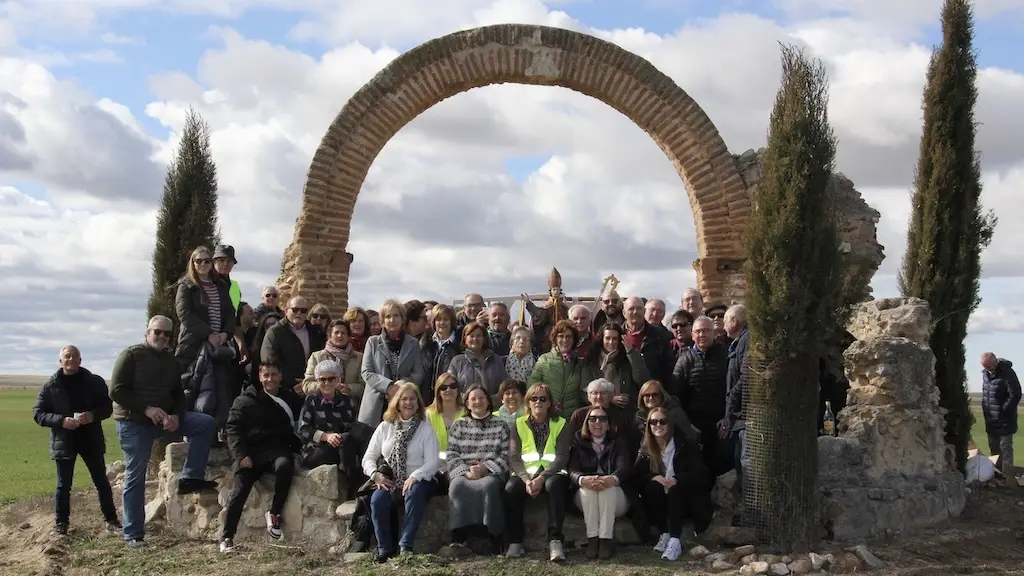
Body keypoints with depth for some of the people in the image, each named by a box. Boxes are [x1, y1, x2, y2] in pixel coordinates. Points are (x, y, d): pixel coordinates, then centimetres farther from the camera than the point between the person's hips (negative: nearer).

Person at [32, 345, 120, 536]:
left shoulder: (95, 382, 1)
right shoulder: (50, 386, -1)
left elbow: (108, 407, 3)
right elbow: (38, 414, -3)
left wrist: (93, 415, -19)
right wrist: (61, 420, -19)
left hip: (91, 440, 1)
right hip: (63, 442, -1)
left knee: (102, 481, 6)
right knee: (63, 485, 5)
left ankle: (111, 520, 15)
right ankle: (61, 523, 17)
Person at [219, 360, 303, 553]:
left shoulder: (291, 398, 19)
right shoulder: (246, 400, 12)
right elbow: (233, 428, 5)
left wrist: (298, 447, -5)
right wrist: (241, 455, -9)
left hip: (277, 449, 0)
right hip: (251, 452, 0)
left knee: (284, 465, -34)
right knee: (239, 490, -18)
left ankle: (274, 513, -18)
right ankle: (227, 536, -6)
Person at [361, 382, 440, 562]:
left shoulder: (425, 429, 6)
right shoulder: (385, 427, 13)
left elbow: (432, 463, -4)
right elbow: (369, 457, 11)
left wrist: (414, 477, -22)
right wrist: (375, 474, -11)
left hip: (416, 481, -2)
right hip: (389, 482, 2)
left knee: (414, 494, -36)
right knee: (378, 499, -30)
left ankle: (405, 547, -32)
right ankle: (385, 549, -20)